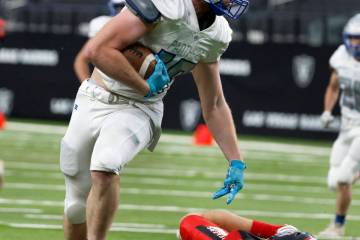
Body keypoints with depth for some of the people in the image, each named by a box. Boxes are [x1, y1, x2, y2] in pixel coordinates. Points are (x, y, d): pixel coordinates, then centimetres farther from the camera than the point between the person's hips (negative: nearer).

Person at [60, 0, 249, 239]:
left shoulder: (216, 35, 0)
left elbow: (214, 106, 13)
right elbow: (97, 50, -25)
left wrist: (236, 162, 10)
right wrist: (146, 87, -17)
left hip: (139, 110, 3)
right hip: (95, 102, -3)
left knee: (105, 168, -29)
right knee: (77, 205, 5)